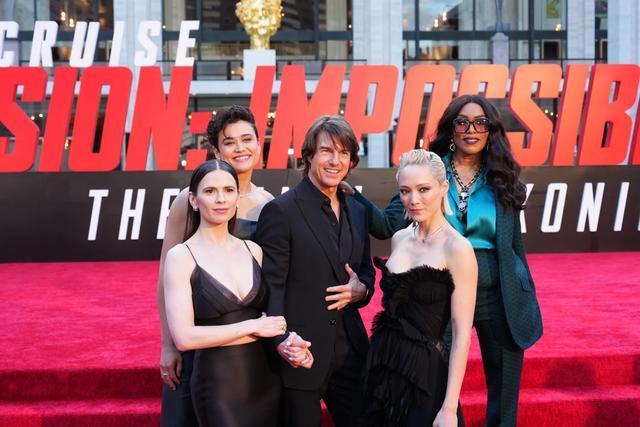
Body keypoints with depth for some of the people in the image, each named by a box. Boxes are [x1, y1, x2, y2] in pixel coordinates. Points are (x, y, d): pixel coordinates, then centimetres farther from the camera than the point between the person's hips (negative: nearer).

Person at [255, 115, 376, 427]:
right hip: (300, 354, -6)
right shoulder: (281, 211, -9)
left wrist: (361, 289, -3)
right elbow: (270, 286, -13)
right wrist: (280, 340, -27)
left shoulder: (357, 213, 12)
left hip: (350, 352, 6)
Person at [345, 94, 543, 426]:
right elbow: (388, 226, -7)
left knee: (504, 397, 11)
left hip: (499, 297, 1)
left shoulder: (502, 179, 3)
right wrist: (352, 195, -21)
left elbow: (514, 245, 9)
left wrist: (528, 297, 9)